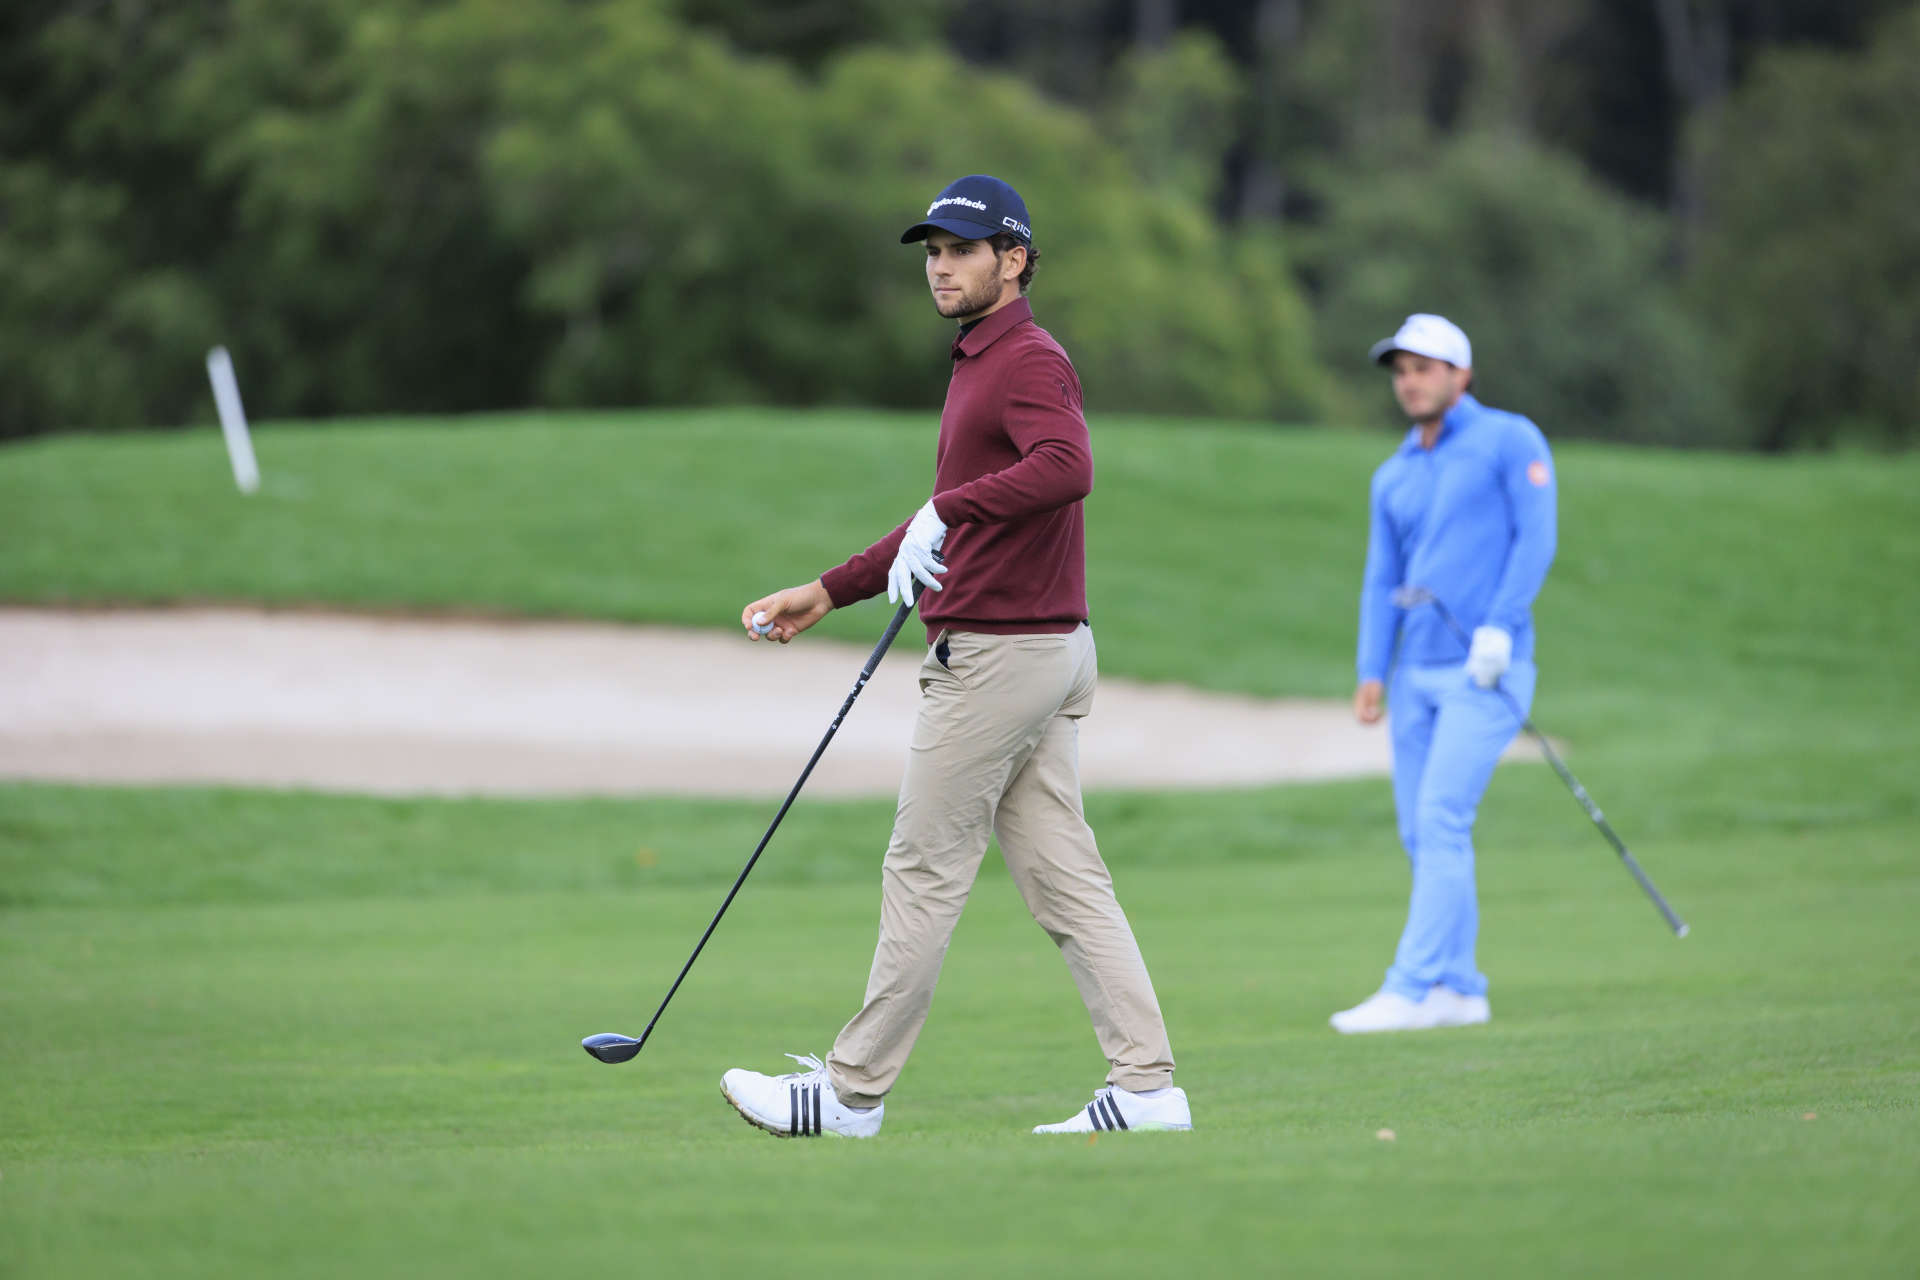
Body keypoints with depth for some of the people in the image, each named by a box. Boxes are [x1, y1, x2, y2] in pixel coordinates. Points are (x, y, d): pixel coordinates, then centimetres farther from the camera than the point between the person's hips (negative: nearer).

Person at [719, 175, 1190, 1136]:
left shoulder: (1029, 360, -12)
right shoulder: (980, 364, 21)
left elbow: (1067, 465, -33)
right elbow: (952, 522, 29)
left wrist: (949, 507, -35)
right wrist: (830, 592, 26)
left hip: (999, 655, -10)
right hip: (1048, 654, 10)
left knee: (923, 871, -3)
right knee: (1063, 878, 6)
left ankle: (854, 1092, 4)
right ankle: (1145, 1086, 1)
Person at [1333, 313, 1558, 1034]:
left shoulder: (1510, 441, -1)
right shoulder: (1393, 478, 17)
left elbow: (1536, 539, -9)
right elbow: (1381, 580, 14)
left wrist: (1499, 626, -19)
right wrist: (1371, 673, 1)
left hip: (1485, 673, -7)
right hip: (1417, 673, 7)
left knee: (1441, 821, -15)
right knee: (1423, 836, 4)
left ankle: (1411, 989, -19)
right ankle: (1460, 990, 11)